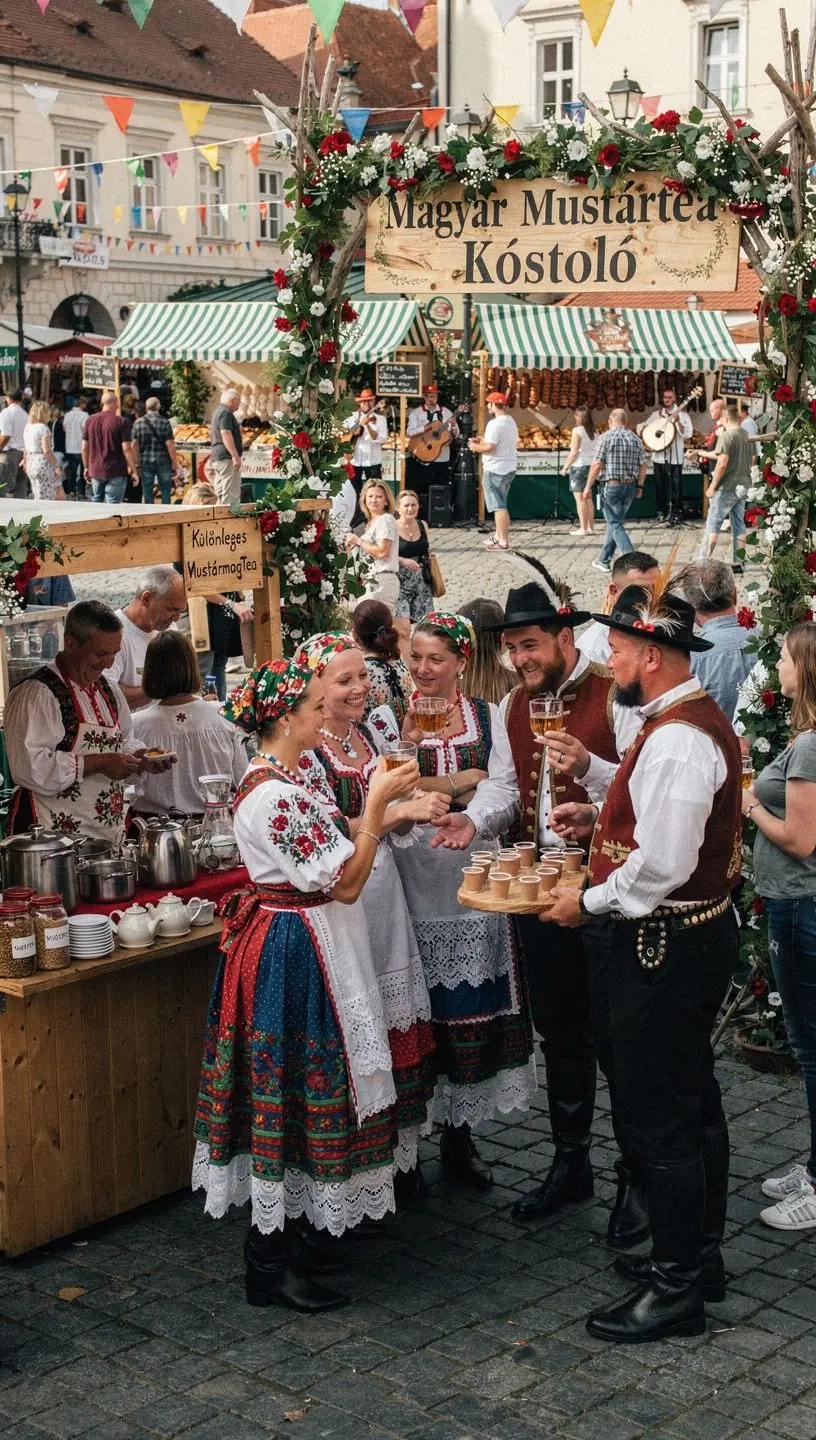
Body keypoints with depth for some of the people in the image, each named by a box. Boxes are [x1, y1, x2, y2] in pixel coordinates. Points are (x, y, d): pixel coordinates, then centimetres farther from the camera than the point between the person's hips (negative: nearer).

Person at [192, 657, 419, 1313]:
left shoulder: (278, 779, 10)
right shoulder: (277, 794, -23)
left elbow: (325, 851, 12)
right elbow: (345, 883, -22)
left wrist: (384, 807, 9)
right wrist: (377, 802, -19)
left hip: (289, 943, 11)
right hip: (295, 954, -11)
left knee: (289, 1086, 17)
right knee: (293, 1089, -3)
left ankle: (291, 1233, 29)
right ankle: (272, 1265, 7)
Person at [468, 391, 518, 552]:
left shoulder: (494, 424, -18)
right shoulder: (511, 421, 12)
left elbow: (490, 447, -24)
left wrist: (475, 447, -6)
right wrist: (482, 439, 20)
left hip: (495, 470, -9)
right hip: (509, 468, 9)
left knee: (498, 506, -6)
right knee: (500, 504, 18)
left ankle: (503, 540, -6)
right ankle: (499, 536, 24)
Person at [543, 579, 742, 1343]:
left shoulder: (677, 738, -24)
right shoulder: (698, 718, 9)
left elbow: (662, 865, -28)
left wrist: (589, 901, -14)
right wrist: (602, 811, 10)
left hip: (667, 943, -11)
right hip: (696, 932, 11)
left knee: (658, 1115, -2)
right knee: (691, 1101, 19)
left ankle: (678, 1287, 9)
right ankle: (698, 1253, 33)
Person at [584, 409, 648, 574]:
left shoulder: (606, 437, -8)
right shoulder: (634, 438, 7)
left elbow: (597, 464, -13)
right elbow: (643, 465, 7)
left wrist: (588, 486, -8)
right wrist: (639, 486, 18)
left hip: (612, 485, -6)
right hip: (630, 486, 6)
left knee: (615, 525, -2)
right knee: (614, 522, 17)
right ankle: (604, 560, 25)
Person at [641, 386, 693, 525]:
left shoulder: (682, 414, 1)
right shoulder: (656, 414, 12)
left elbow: (687, 435, -8)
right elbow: (642, 426, 17)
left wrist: (677, 421, -19)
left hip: (675, 457, -4)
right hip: (659, 455, 4)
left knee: (676, 486, -4)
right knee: (660, 485, 8)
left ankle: (676, 513, 1)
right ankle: (662, 511, 19)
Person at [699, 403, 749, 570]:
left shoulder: (726, 436, -15)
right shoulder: (746, 436, 9)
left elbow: (722, 463, -19)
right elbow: (751, 461, 18)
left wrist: (712, 486, -15)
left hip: (727, 487, -7)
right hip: (743, 486, 7)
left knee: (713, 525, -3)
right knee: (739, 525, 10)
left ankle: (703, 561, -4)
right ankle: (737, 563, 10)